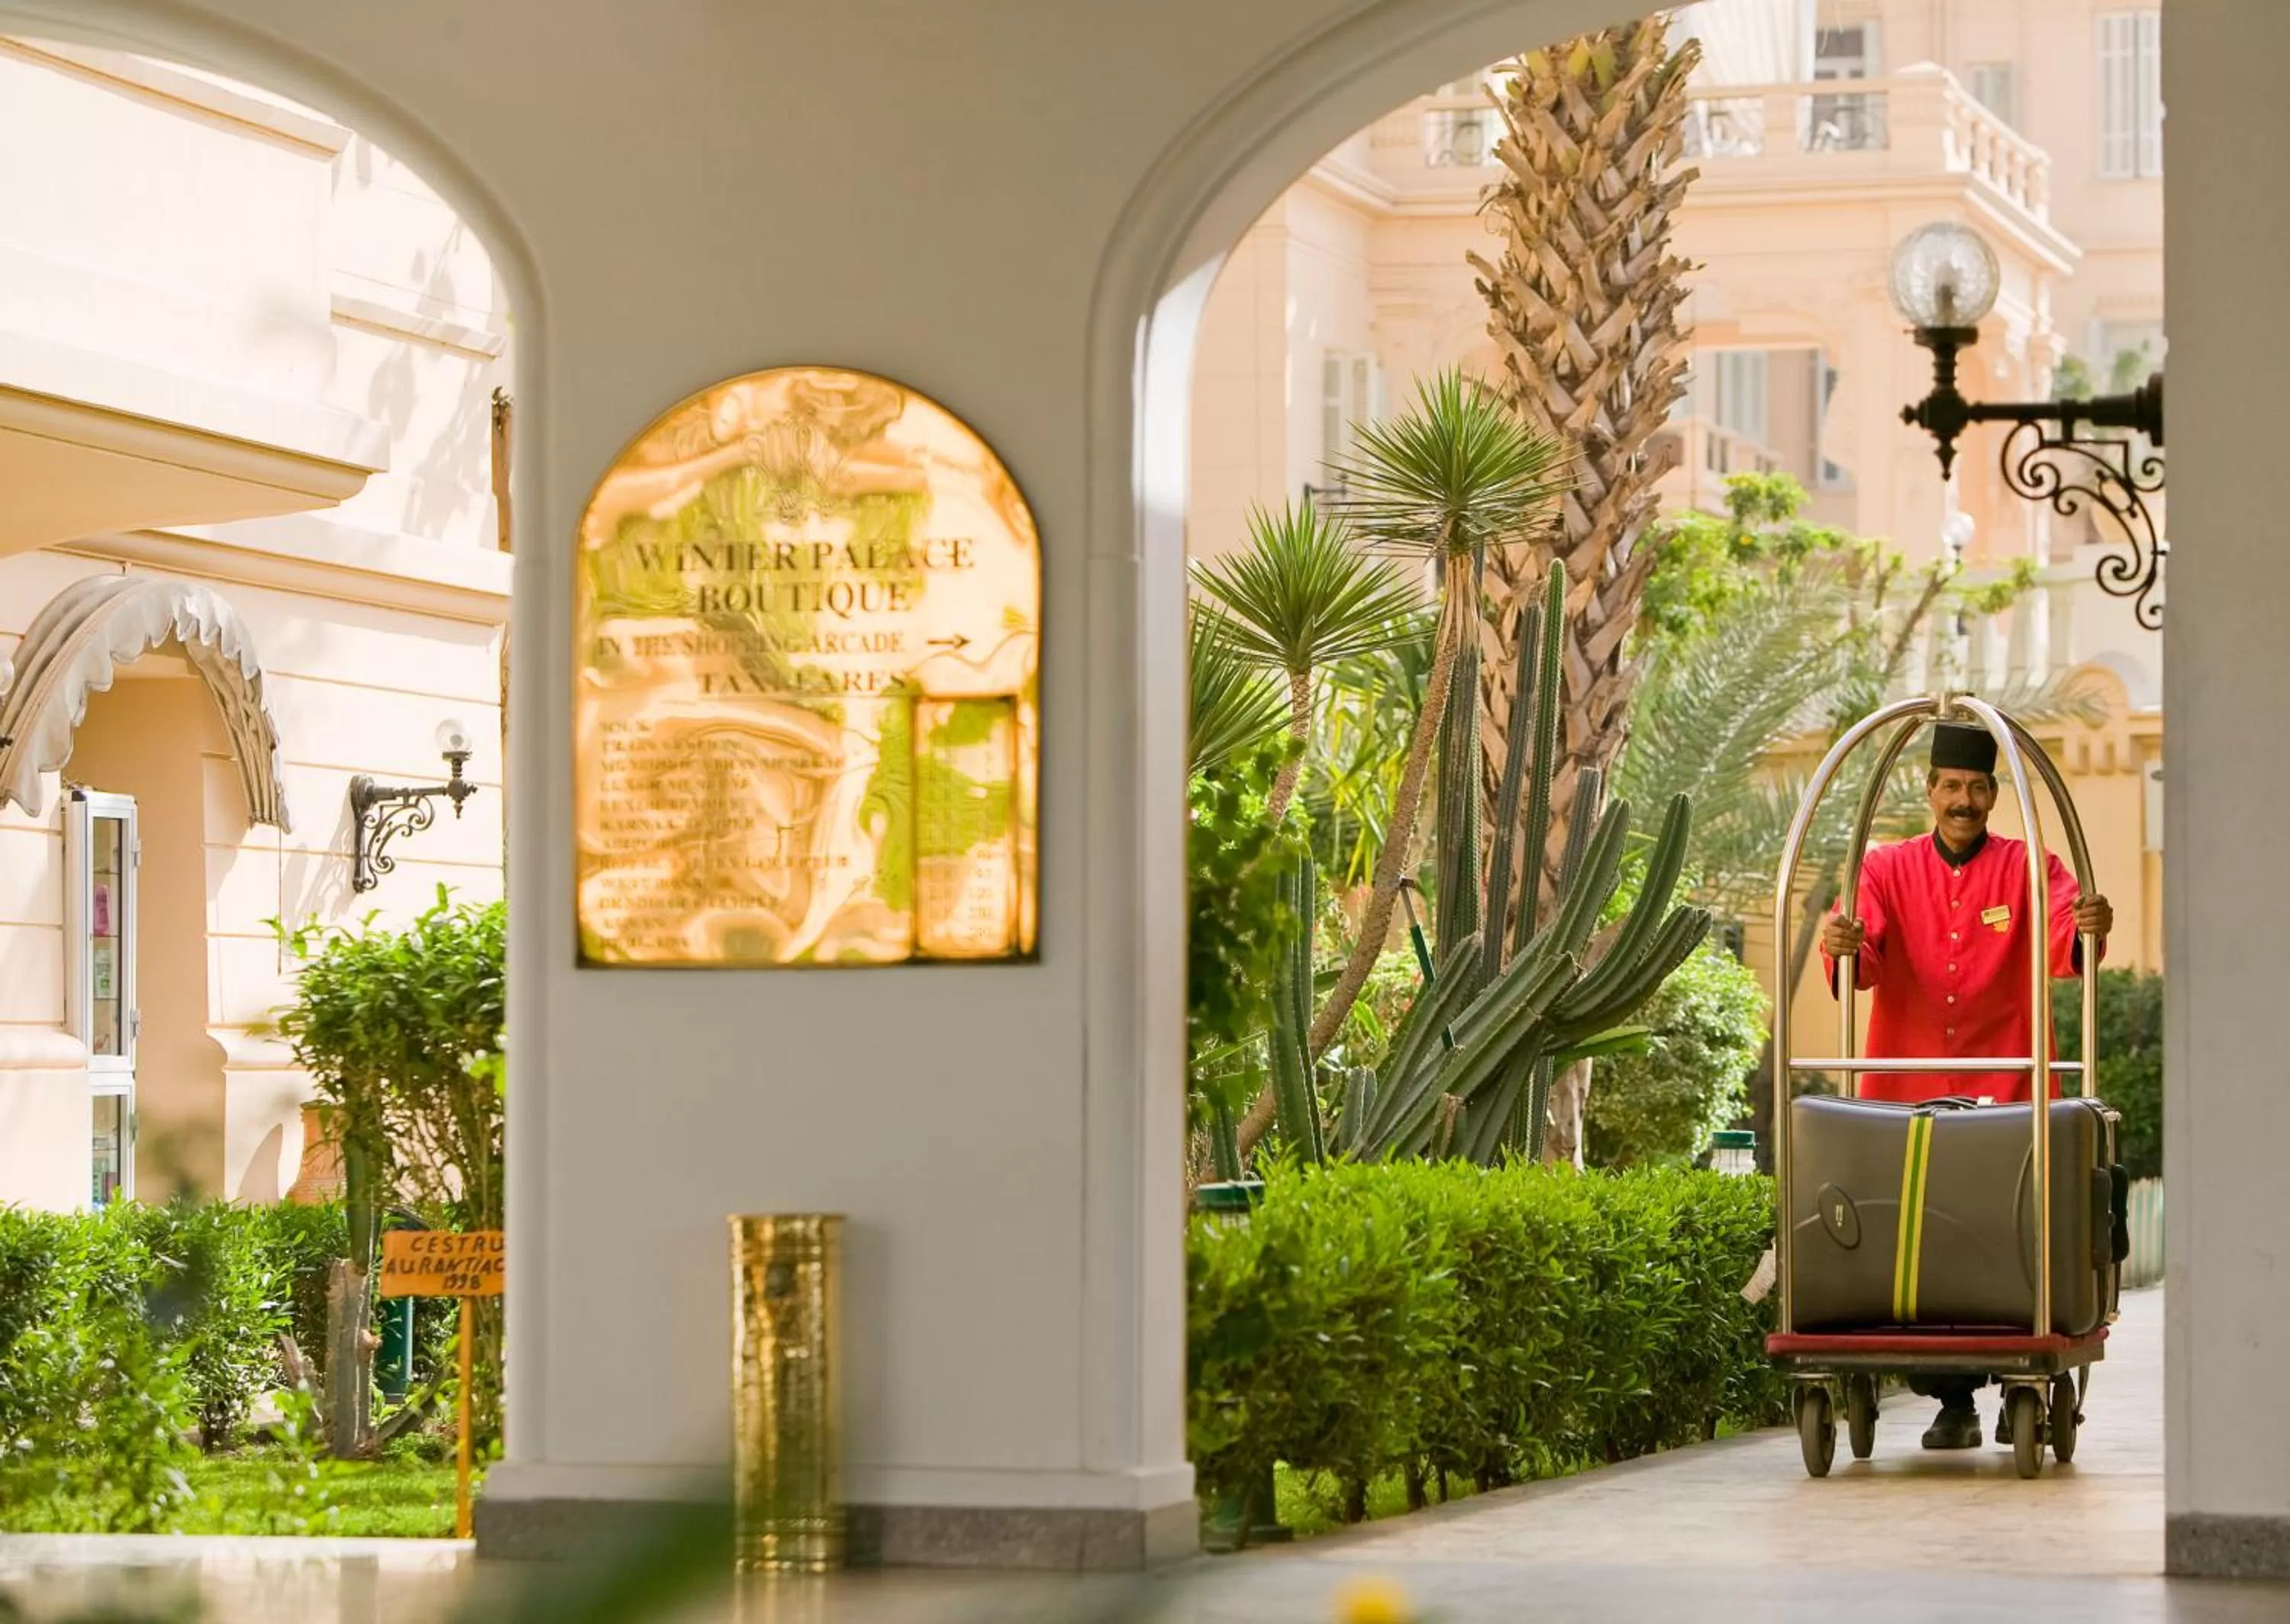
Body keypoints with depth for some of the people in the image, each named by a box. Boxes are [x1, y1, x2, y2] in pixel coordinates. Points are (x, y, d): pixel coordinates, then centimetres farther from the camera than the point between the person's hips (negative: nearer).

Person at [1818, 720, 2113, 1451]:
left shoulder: (2027, 869, 6)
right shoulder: (1888, 869, 10)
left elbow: (2063, 932, -14)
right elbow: (1864, 945, -6)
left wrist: (2090, 928, -38)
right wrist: (1843, 947, -31)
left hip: (2007, 1096, -1)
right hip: (1906, 1094, 1)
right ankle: (1952, 1404, 7)